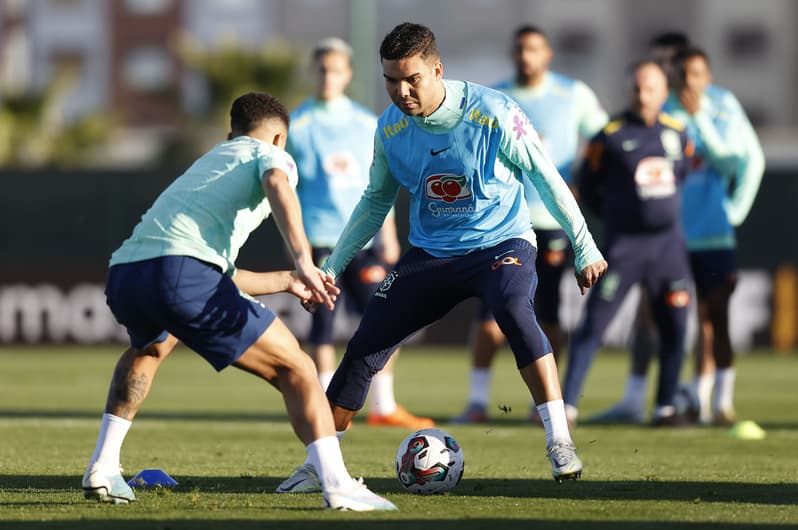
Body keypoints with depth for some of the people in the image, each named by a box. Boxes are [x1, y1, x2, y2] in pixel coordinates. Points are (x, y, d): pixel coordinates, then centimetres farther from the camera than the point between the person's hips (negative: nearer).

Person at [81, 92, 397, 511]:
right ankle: (337, 485, -15)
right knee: (295, 370, 2)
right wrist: (303, 262, -18)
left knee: (149, 348, 41)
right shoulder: (271, 154, 20)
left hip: (123, 272, 7)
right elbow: (277, 183, -8)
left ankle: (102, 470, 32)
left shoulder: (204, 165, 41)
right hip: (180, 270, -7)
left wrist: (288, 282, 57)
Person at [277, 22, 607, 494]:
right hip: (430, 254, 4)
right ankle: (318, 463, 10)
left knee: (515, 312, -36)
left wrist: (585, 250, -6)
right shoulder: (390, 129, -6)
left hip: (502, 244, -4)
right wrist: (331, 268, 9)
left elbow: (547, 179, -9)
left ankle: (560, 443, -31)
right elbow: (376, 202, 11)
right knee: (364, 348, -4)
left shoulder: (493, 114, -19)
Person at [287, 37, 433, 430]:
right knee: (323, 323, -3)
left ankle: (383, 406, 8)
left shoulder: (368, 125, 13)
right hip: (319, 238, -3)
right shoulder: (298, 125, 4)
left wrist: (388, 237, 11)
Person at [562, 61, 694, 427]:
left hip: (668, 242, 4)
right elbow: (587, 187, 3)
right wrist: (618, 216, 7)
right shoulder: (611, 136, -6)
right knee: (594, 322, -9)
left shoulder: (678, 134, 6)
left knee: (674, 326, 3)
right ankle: (568, 403, -7)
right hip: (625, 244, -4)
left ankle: (666, 407, 14)